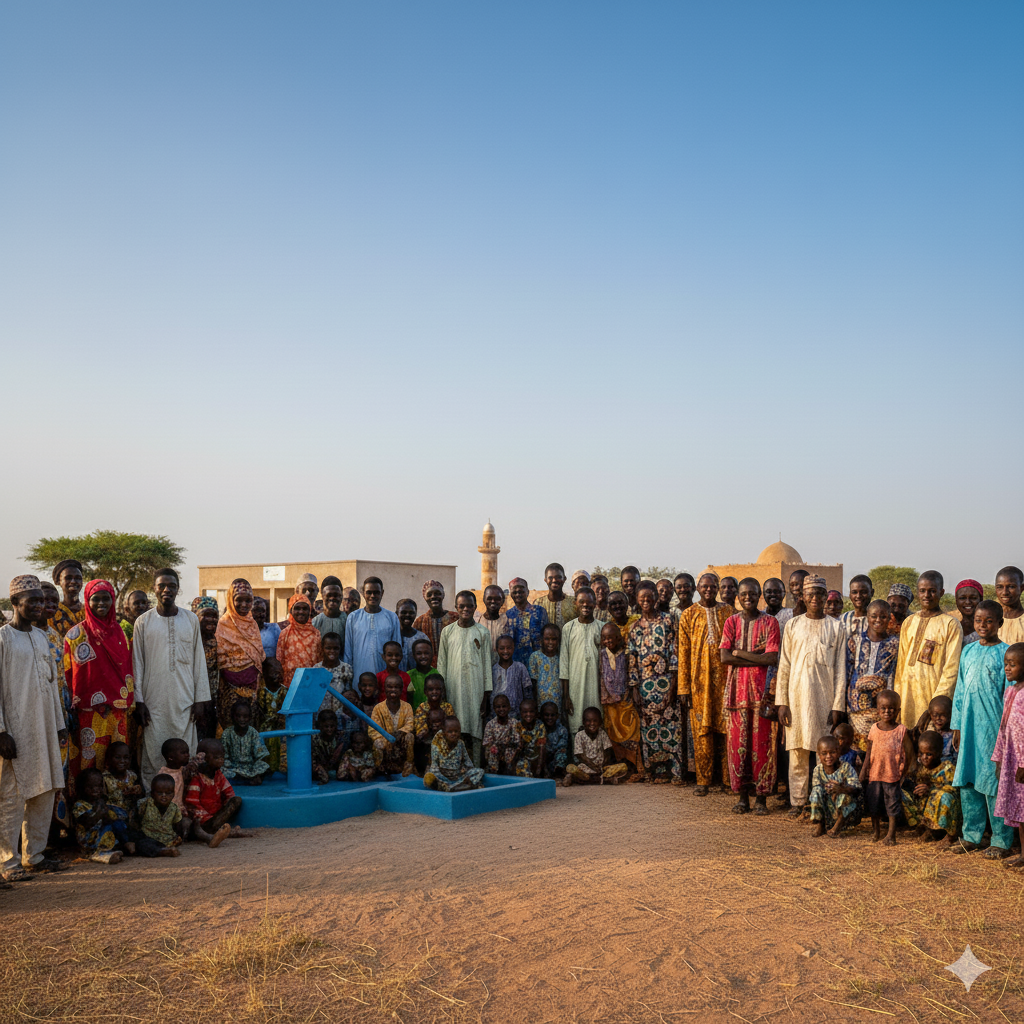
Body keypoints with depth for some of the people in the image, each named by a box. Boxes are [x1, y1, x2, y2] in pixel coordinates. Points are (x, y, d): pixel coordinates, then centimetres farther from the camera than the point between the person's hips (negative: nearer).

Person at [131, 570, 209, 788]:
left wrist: (201, 699, 3)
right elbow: (137, 663, 4)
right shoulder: (143, 622, 4)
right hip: (154, 701, -1)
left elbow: (199, 661, 8)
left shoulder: (191, 620, 8)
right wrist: (138, 700, -3)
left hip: (184, 700, 1)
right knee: (153, 755, -1)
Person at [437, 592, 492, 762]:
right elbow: (441, 662, 10)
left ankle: (476, 767, 3)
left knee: (475, 728, -2)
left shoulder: (482, 633, 5)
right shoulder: (447, 631, 8)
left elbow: (487, 663, 5)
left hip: (475, 686, -1)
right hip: (453, 687, 1)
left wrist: (486, 694, 0)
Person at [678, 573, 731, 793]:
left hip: (724, 679, 0)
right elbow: (683, 653, 4)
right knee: (702, 730, 0)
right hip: (699, 680, 0)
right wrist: (684, 688, -2)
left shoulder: (728, 612, 8)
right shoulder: (688, 616, 6)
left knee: (726, 729, 0)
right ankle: (703, 781, 6)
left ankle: (727, 777, 9)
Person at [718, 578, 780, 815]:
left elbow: (772, 658, -9)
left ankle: (761, 797, 6)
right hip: (737, 689, 2)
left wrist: (740, 652, -8)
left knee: (762, 743, -2)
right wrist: (756, 658, -10)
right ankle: (741, 795, 12)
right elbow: (724, 657, -4)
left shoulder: (770, 622, 3)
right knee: (737, 742, 2)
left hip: (762, 689, -2)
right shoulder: (731, 622, 9)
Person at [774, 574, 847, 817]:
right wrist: (782, 702, -1)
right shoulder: (793, 625, 7)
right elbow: (784, 666, 6)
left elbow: (840, 670, 4)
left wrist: (837, 705, -3)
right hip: (797, 695, 0)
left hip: (825, 697, 0)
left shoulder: (836, 627, 6)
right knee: (798, 752, 2)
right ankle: (797, 802, 10)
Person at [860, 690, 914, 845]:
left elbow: (909, 752, -3)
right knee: (874, 804, 12)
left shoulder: (901, 730, -6)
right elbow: (869, 751, 8)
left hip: (893, 775, -3)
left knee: (893, 805, 4)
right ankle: (876, 832, 30)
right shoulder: (874, 729, 3)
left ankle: (891, 835, 16)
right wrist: (864, 770, 4)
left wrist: (905, 771, -7)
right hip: (875, 774, 3)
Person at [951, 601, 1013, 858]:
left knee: (994, 781, -3)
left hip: (993, 727, -5)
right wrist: (957, 725, 13)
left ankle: (1002, 840, 8)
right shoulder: (969, 652, 11)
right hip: (969, 727, 5)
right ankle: (972, 835, 20)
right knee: (967, 780, 8)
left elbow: (1010, 695, -5)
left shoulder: (1005, 653, -4)